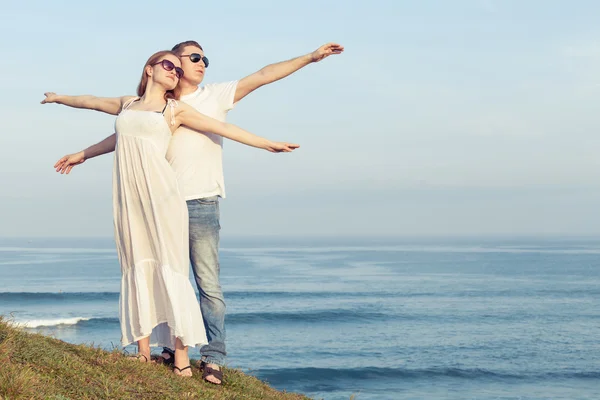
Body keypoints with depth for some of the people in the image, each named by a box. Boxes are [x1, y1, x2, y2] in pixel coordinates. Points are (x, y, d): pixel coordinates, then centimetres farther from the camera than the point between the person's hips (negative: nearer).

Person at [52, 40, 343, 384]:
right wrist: (83, 154, 31)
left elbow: (262, 76, 1)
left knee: (209, 284, -7)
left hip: (202, 204, -3)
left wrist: (311, 57, -5)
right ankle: (174, 350, 19)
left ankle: (213, 357, -6)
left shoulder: (216, 95, 7)